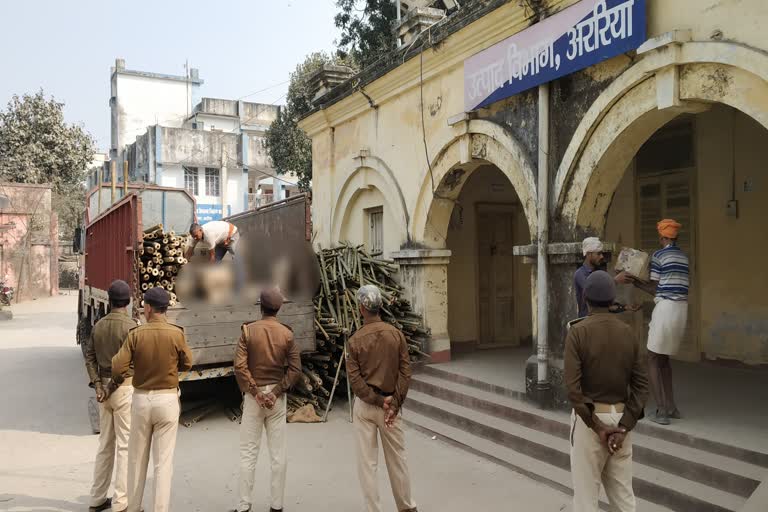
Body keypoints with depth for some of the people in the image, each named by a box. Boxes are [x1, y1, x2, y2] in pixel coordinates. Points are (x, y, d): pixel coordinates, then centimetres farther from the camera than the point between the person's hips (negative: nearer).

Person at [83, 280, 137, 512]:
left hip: (104, 388, 7)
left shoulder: (98, 325, 8)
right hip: (125, 388, -7)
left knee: (105, 445, 16)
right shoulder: (130, 325, -14)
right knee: (126, 446, 0)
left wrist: (98, 385, 0)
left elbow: (89, 356, 5)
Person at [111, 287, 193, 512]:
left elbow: (117, 369, -10)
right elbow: (187, 364, 3)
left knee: (137, 459, 17)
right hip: (167, 400, -1)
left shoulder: (135, 334, -8)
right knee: (164, 461, 5)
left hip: (141, 399, 1)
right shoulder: (176, 333, -9)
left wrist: (121, 376, 13)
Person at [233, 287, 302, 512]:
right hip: (277, 397, 1)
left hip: (253, 396, -1)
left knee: (248, 453, 7)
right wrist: (276, 392, -7)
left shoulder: (248, 331, -6)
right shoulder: (287, 334, -2)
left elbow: (239, 366, -13)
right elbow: (295, 369, -8)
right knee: (278, 454, 8)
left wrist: (255, 392, -8)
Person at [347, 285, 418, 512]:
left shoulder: (356, 339, -10)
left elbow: (354, 379, -13)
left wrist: (378, 400, -11)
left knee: (367, 462, 8)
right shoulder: (396, 334, -4)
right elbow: (405, 372, -7)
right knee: (397, 458, 17)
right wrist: (394, 403, -9)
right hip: (390, 404, 2)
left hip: (365, 405, -2)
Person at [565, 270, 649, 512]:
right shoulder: (627, 332, 2)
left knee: (586, 492, 5)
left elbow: (573, 386, -20)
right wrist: (624, 427, -6)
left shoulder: (577, 331, -13)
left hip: (590, 418, -5)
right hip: (620, 417, 5)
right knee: (622, 492, 15)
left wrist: (597, 427, -13)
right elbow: (641, 384, -2)